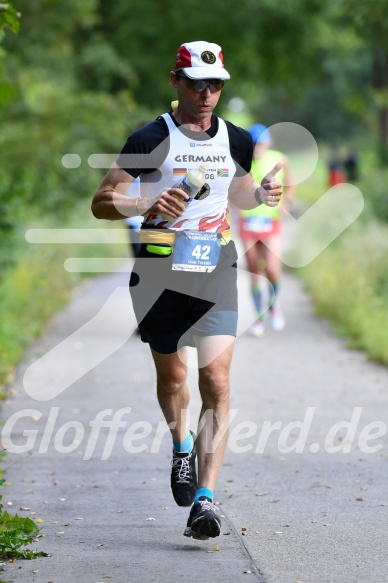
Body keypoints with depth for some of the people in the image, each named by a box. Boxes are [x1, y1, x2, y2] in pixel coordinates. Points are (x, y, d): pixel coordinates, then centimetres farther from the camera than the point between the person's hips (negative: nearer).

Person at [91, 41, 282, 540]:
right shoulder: (151, 139, -6)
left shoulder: (235, 140, 7)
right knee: (171, 376, 13)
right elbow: (101, 203, -7)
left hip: (216, 273, 2)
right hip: (161, 273, -2)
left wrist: (261, 194, 4)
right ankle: (182, 446, 46)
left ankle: (205, 499, -15)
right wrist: (147, 206, -26)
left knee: (216, 382, -12)